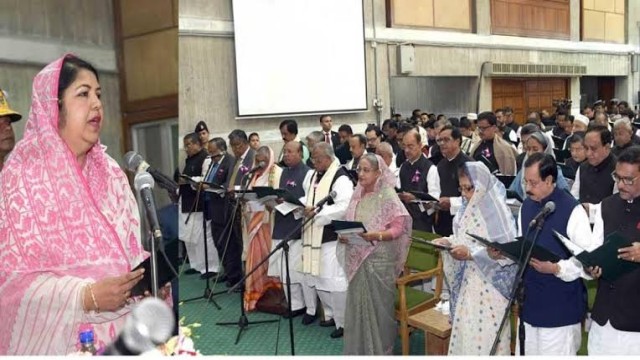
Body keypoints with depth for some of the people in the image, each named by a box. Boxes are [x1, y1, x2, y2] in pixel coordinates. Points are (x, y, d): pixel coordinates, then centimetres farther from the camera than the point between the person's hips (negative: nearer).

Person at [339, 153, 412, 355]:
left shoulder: (388, 196, -9)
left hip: (379, 259, -6)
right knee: (357, 303, 12)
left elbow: (398, 228, -13)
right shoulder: (358, 195, 9)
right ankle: (358, 349, 26)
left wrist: (374, 235, -26)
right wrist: (344, 235, -4)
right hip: (357, 258, 6)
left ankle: (379, 349, 18)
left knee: (377, 304, 2)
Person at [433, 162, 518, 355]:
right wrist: (449, 241, -5)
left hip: (490, 286, -7)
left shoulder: (497, 211, -16)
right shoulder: (466, 208, 7)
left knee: (487, 335, -1)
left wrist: (471, 253, -24)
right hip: (468, 281, 7)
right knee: (465, 331, 13)